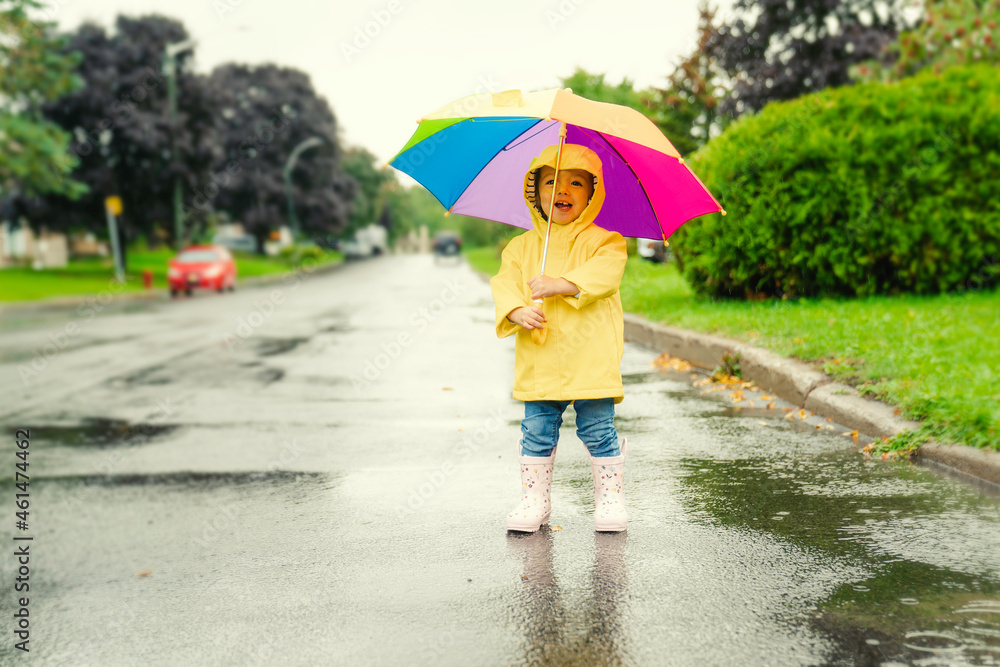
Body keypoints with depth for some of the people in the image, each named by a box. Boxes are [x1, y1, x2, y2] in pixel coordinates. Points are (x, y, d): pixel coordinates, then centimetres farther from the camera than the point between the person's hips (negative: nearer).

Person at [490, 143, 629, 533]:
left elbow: (604, 275, -15)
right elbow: (505, 283, 2)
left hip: (590, 359, -3)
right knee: (537, 432, 7)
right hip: (538, 362, 3)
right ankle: (534, 500, 19)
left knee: (597, 430, 1)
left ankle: (610, 497, 17)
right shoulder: (521, 246, 11)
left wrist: (559, 284, -27)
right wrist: (517, 311, -19)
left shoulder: (602, 242, 2)